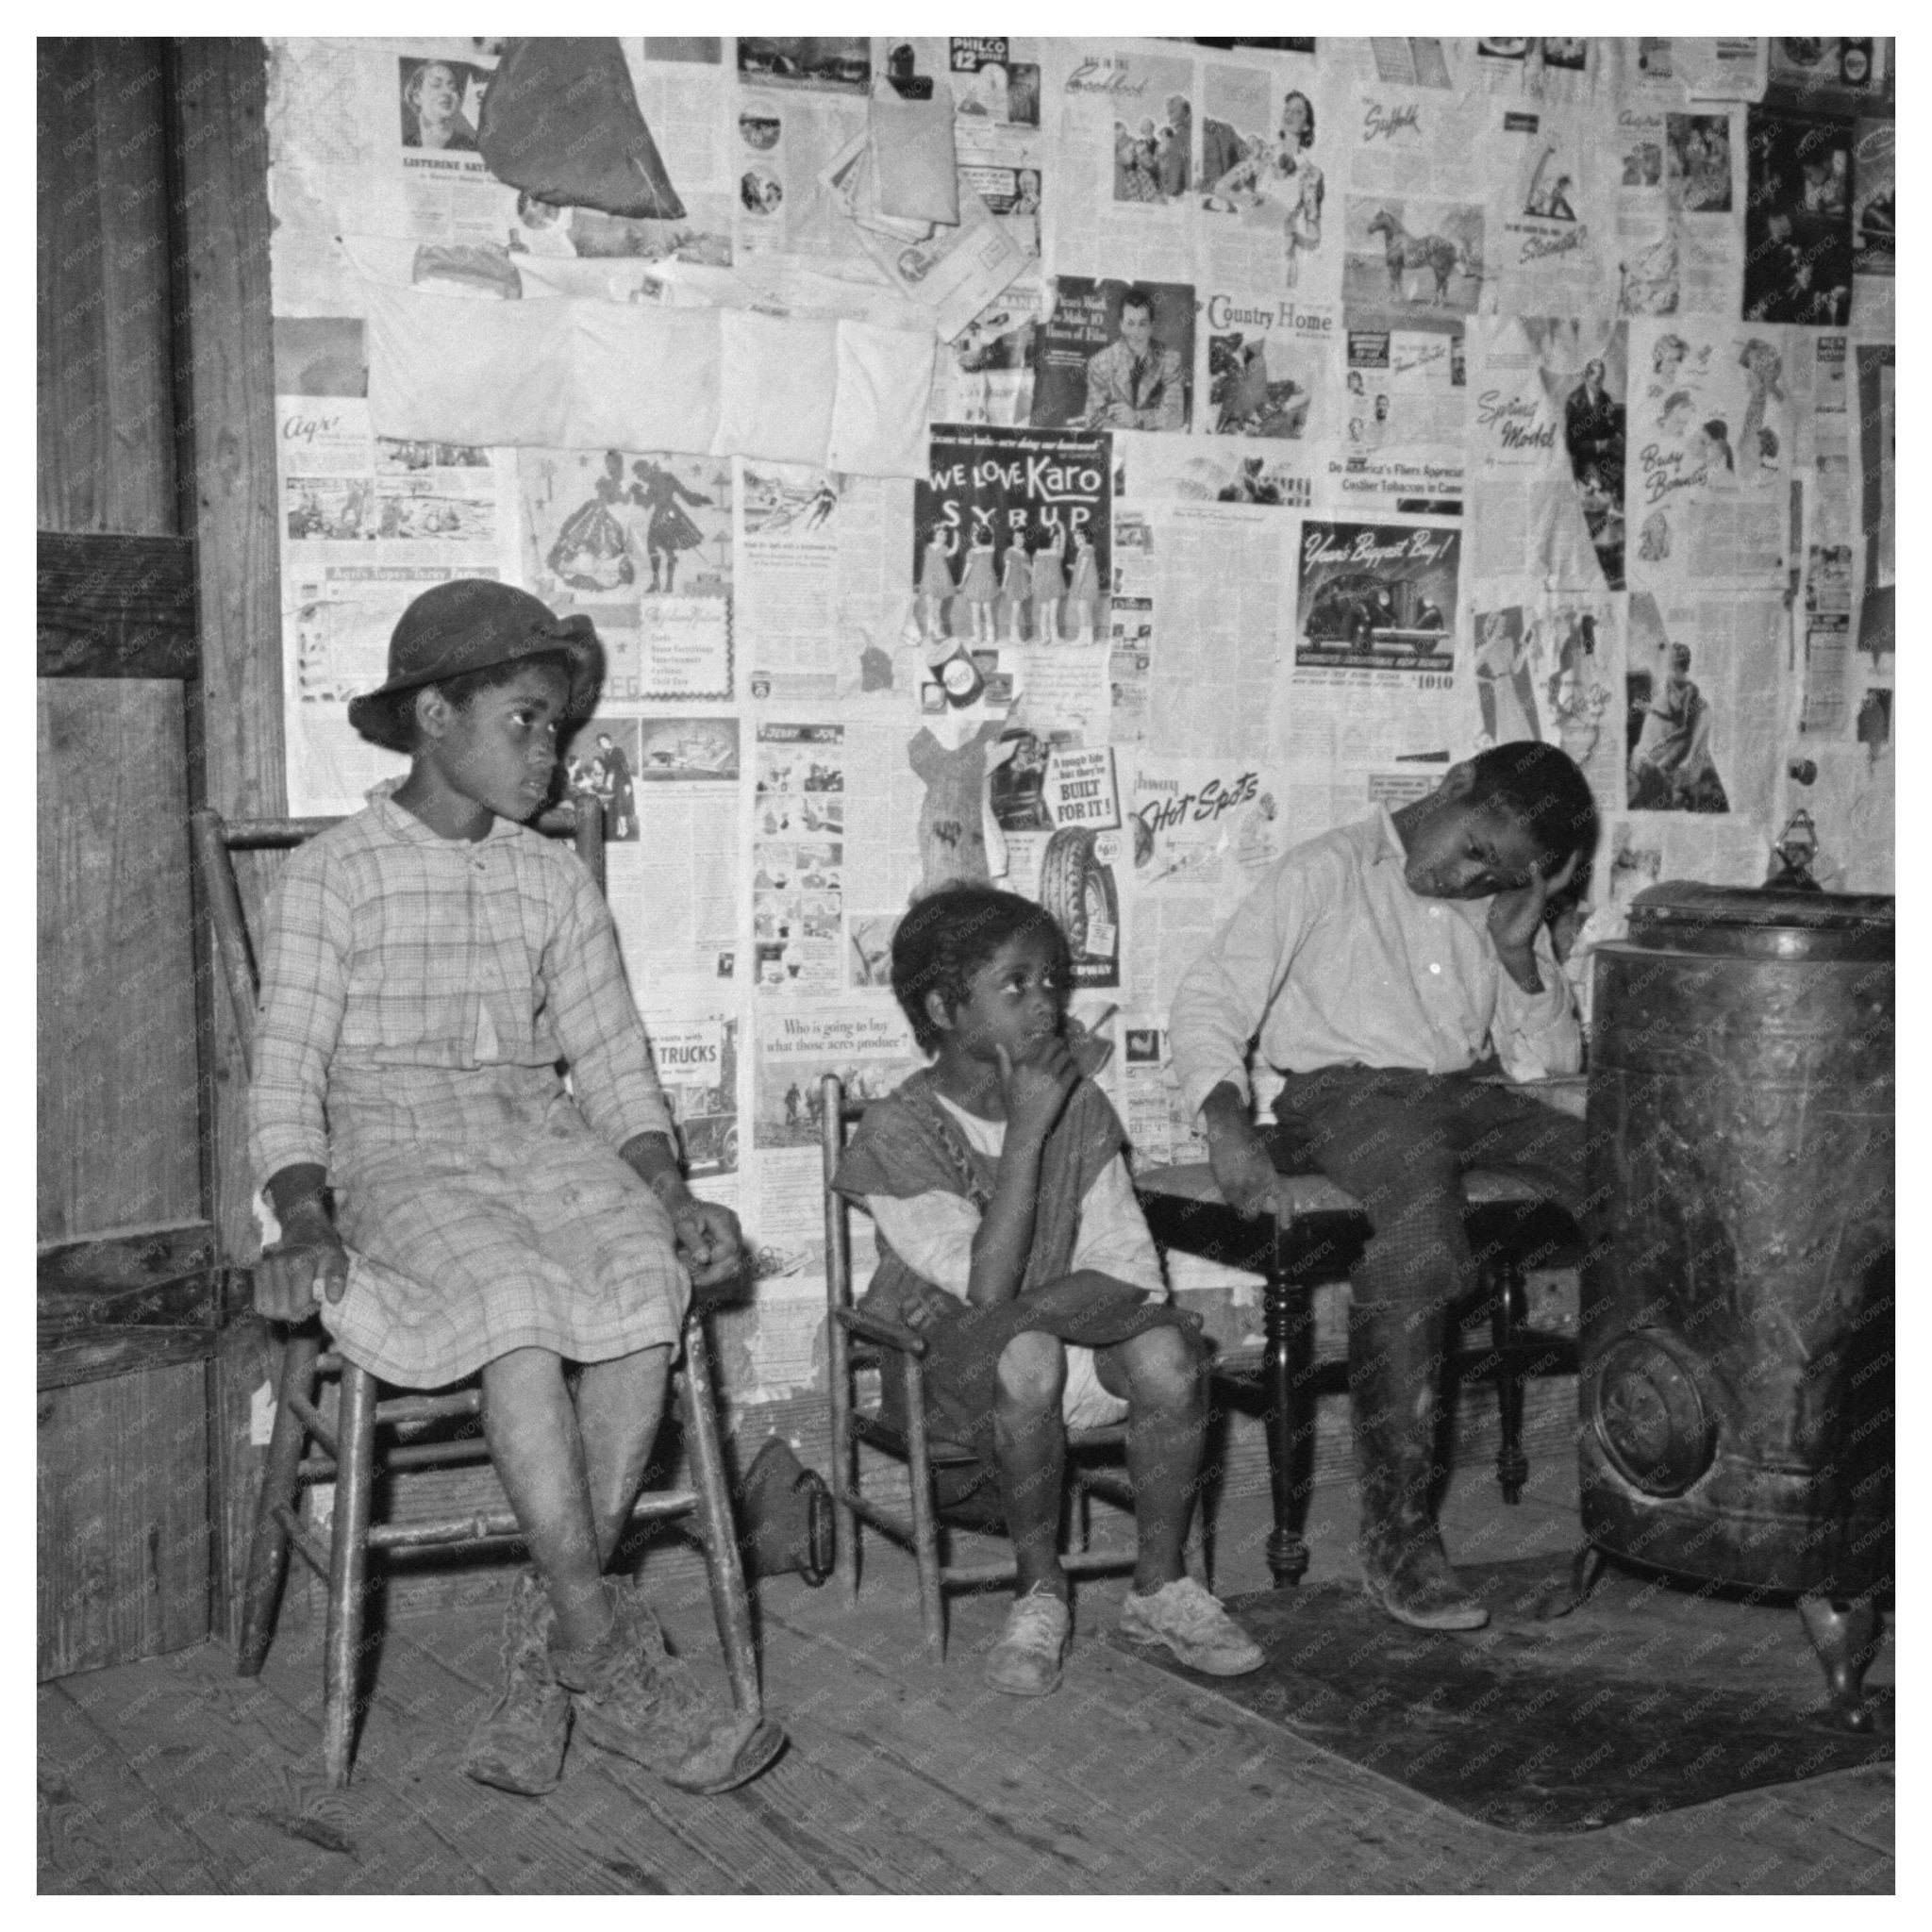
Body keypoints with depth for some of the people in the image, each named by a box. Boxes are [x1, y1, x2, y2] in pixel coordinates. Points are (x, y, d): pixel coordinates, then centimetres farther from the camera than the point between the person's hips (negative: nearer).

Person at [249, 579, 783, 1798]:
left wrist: (670, 1191, -4)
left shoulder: (556, 883, 16)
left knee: (648, 1278, -28)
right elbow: (287, 1081, -2)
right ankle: (603, 1653, -28)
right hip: (395, 1157, -4)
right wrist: (305, 1222, -19)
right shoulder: (332, 877, 3)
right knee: (518, 1296, -34)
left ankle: (552, 1632, -20)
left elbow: (614, 1065, 13)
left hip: (544, 1139, 4)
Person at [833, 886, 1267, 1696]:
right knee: (1028, 1356, -37)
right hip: (941, 1359, -4)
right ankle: (1040, 1593, -14)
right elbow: (986, 1286, -24)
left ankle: (1161, 1586, -6)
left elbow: (1131, 1276, -5)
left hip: (1072, 1343, 4)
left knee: (1165, 1348, -27)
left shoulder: (1080, 1108, -1)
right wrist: (1026, 1133, -26)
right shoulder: (898, 1130, -14)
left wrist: (1032, 1306, -24)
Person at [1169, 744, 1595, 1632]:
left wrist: (1519, 954, 2)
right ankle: (1396, 1533, -31)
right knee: (1420, 1234, -37)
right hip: (1343, 1088, -5)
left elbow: (1551, 1061, 18)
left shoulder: (1500, 910, 19)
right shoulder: (1327, 873, 2)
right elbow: (1208, 1000, -5)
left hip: (1457, 1094, 6)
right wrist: (1227, 1121, -22)